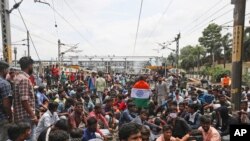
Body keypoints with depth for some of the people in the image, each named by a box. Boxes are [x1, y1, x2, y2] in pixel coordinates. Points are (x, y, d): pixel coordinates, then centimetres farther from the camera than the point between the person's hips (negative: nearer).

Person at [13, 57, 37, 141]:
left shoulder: (19, 77, 12)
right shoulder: (24, 79, -19)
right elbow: (24, 101, -24)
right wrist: (33, 117, -20)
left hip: (21, 116, 10)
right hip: (26, 116, -10)